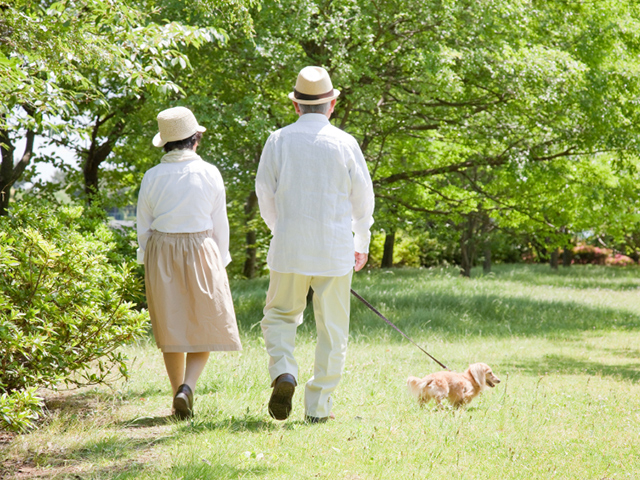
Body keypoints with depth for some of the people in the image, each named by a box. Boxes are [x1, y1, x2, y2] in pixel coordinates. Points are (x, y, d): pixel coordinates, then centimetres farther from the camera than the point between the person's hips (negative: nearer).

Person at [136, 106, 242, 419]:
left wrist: (149, 264, 14)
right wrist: (219, 263, 8)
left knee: (171, 327, 11)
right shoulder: (209, 174, -6)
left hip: (161, 253, 2)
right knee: (207, 324, 7)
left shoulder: (152, 177, -1)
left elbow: (144, 227, 4)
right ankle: (187, 386, -14)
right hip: (200, 251, -2)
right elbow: (219, 224, -2)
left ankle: (179, 398, 13)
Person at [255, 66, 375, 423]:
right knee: (332, 329, 8)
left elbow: (266, 196, 7)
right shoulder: (345, 143, -3)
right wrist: (362, 243, 20)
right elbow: (363, 199, 4)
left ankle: (284, 373, -9)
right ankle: (319, 407, 8)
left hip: (289, 247, 1)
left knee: (280, 316, 17)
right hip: (335, 251, -1)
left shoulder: (278, 141, -1)